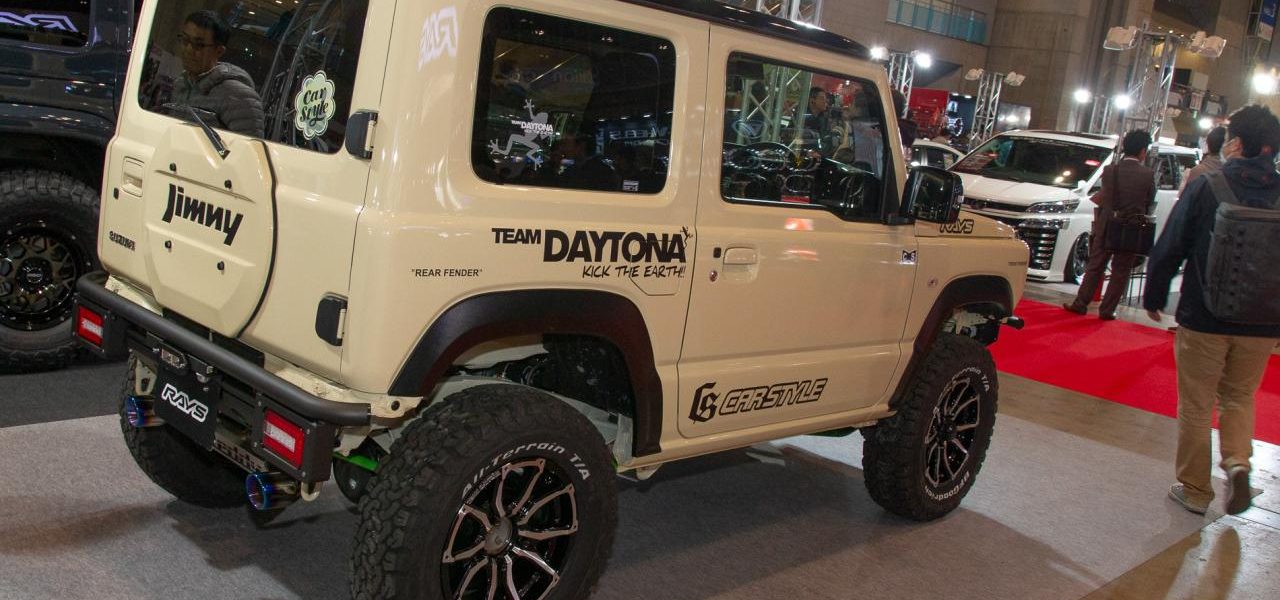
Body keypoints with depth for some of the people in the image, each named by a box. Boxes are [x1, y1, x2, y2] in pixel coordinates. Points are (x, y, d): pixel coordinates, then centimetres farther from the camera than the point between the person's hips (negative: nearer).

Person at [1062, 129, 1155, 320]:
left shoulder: (1110, 170, -6)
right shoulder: (1148, 175, -9)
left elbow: (1104, 199, 2)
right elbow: (1150, 204, 1)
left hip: (1107, 227, 2)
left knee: (1095, 267, 12)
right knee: (1120, 272, 8)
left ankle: (1080, 304, 15)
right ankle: (1107, 310, 10)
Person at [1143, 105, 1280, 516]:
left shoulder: (1206, 186, -9)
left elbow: (1169, 248, -7)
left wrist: (1154, 297, 5)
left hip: (1204, 318, -3)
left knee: (1196, 407, 9)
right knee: (1238, 399, 21)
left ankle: (1195, 489, 15)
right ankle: (1237, 460, -1)